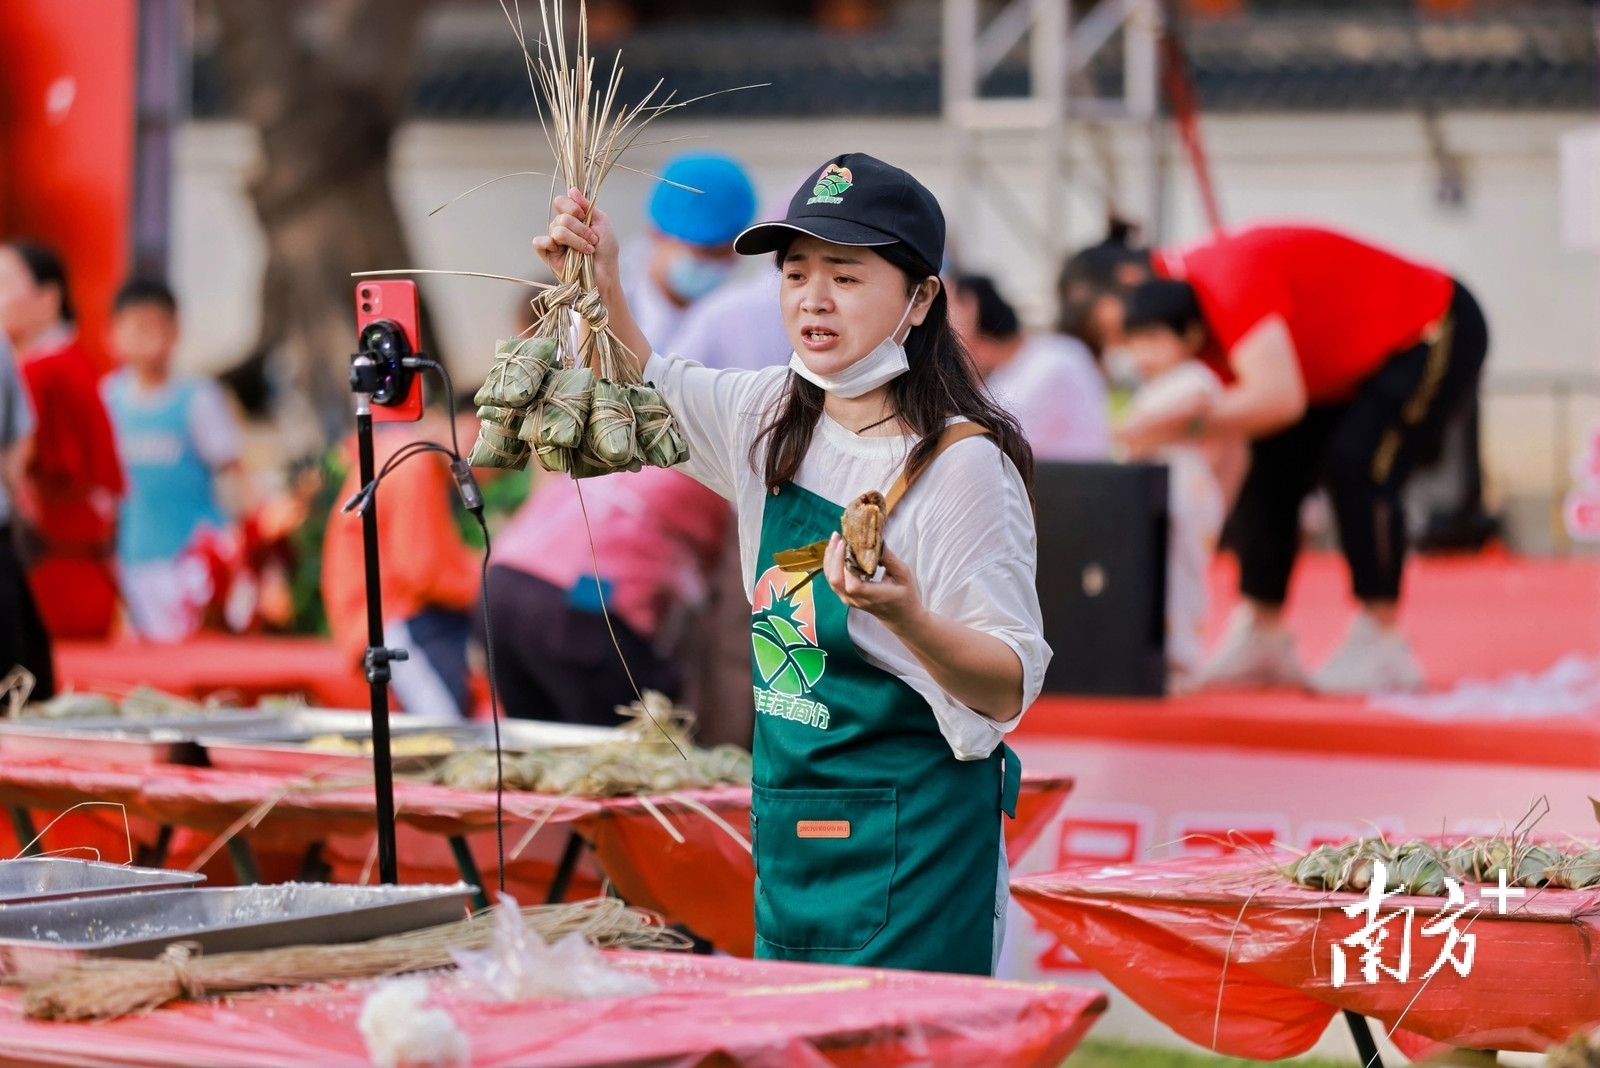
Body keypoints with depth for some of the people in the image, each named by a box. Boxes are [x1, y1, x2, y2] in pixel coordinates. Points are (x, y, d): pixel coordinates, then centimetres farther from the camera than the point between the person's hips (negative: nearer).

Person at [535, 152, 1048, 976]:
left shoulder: (962, 463, -15)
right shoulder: (773, 420, 6)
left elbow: (1010, 689, -15)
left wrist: (905, 616, -33)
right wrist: (601, 286, 8)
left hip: (911, 841, -7)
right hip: (788, 824, 7)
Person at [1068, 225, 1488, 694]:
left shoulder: (1228, 282, -33)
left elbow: (1279, 397, -43)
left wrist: (1187, 426, -39)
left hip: (1438, 334, -9)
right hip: (1357, 369, 9)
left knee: (1355, 463, -24)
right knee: (1268, 470, 1)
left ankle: (1382, 650, -16)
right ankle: (1262, 639, 8)